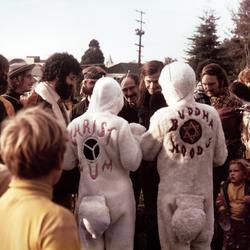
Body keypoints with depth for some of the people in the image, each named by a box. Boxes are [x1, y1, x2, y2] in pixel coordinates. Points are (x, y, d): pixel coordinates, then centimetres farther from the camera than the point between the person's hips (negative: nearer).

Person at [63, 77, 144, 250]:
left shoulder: (75, 125, -3)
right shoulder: (119, 124, -14)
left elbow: (66, 163, 5)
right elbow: (132, 163, -10)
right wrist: (136, 137, 3)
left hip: (87, 196, 3)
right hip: (117, 197, -3)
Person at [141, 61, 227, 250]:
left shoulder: (162, 116, -13)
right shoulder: (212, 114, -6)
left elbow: (146, 153, 0)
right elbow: (220, 158, 3)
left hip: (174, 193, -2)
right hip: (203, 192, 3)